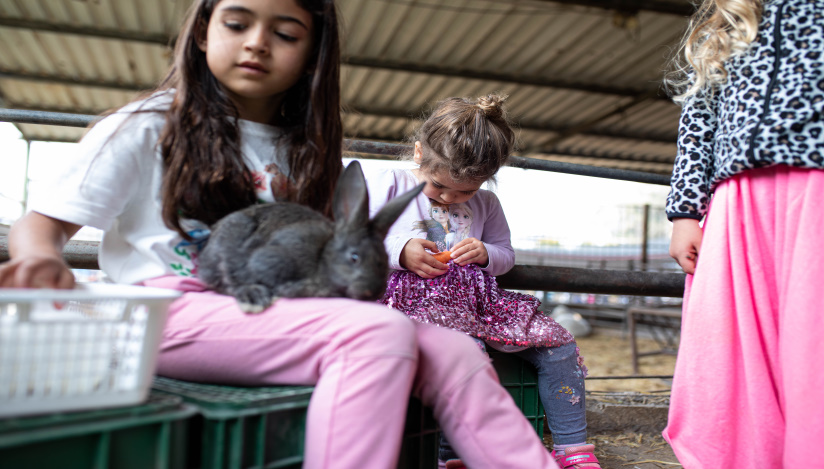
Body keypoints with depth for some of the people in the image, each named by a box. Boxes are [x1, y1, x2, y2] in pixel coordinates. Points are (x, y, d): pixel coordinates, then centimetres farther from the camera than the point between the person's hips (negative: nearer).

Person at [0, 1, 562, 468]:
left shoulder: (306, 151, 18)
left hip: (280, 314, 5)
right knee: (381, 332, -30)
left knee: (453, 351, -16)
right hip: (170, 313, -5)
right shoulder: (147, 128, 5)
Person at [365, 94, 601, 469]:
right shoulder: (388, 184, 2)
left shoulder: (486, 204, 16)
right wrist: (399, 250, -16)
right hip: (415, 297, -5)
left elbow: (506, 255, 22)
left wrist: (485, 253, -2)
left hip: (476, 298, 6)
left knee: (558, 342, -6)